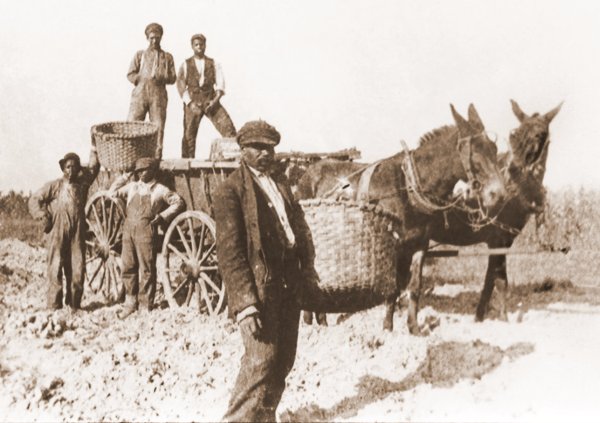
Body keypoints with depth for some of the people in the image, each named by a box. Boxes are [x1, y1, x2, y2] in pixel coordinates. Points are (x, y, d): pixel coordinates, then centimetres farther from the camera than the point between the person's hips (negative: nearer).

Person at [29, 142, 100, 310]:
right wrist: (43, 217, -2)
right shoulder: (54, 186, 2)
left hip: (78, 234, 2)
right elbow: (34, 200, 6)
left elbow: (93, 167, 15)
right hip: (58, 234, -2)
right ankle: (54, 305, 1)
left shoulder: (82, 183, 8)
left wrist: (93, 147, 9)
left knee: (78, 269, 0)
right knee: (56, 269, -3)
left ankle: (74, 303, 10)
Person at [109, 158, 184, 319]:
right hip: (129, 228, 4)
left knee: (147, 268, -2)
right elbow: (112, 192, 17)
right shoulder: (132, 186, 17)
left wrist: (163, 216, -1)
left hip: (146, 230, -4)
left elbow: (178, 202, 7)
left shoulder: (159, 190, 6)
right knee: (128, 267, 5)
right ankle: (130, 302, 15)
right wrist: (125, 177, 15)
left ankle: (146, 305, 4)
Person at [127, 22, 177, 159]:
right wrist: (143, 79, -8)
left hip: (158, 95, 0)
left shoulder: (167, 57, 19)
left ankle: (157, 157, -2)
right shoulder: (140, 55, 17)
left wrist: (162, 78, -8)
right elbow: (130, 75, 10)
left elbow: (173, 78, 13)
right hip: (140, 94, 0)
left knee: (158, 127, -5)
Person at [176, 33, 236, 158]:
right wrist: (190, 103, -11)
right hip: (192, 102, 0)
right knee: (189, 133, -3)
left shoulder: (214, 64, 12)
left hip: (210, 101, 1)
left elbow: (220, 84, 4)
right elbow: (181, 86, 3)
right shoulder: (185, 65, 10)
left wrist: (215, 100, -14)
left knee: (227, 127, -16)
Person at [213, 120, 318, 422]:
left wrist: (307, 269, 8)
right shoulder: (230, 191, -8)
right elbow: (229, 252, -14)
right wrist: (244, 303, -20)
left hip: (289, 286, 7)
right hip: (259, 286, -7)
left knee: (283, 361, 13)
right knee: (261, 360, -10)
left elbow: (300, 228, 19)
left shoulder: (280, 183, 15)